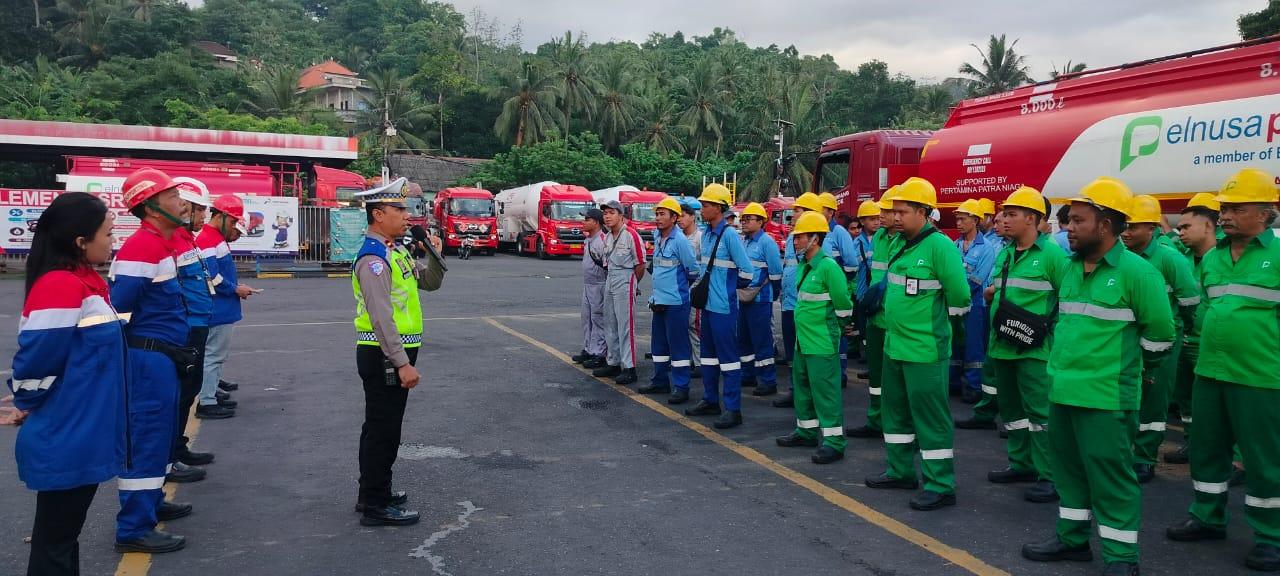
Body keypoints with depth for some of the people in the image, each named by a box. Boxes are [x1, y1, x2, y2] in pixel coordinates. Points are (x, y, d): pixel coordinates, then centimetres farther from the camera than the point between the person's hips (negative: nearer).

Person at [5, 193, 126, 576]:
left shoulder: (84, 282, 8)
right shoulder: (60, 287, -21)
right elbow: (35, 359, -21)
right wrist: (27, 407, -4)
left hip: (80, 439, 8)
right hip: (65, 443, -8)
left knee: (64, 536, 19)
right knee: (54, 543, 5)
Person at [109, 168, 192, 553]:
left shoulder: (162, 243, 13)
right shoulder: (141, 247, -18)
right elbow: (118, 308, -20)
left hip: (163, 356, 10)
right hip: (149, 357, -10)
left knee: (161, 434, 20)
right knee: (148, 438, -4)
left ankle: (151, 502, 36)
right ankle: (134, 529, 5)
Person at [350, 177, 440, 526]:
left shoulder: (395, 251, 12)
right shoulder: (373, 258, -18)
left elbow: (428, 282, 21)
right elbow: (382, 317, -24)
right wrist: (402, 363, -25)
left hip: (392, 354, 10)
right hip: (383, 356, -10)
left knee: (381, 427, 19)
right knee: (383, 431, -2)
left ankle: (373, 493, 32)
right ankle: (376, 507, 8)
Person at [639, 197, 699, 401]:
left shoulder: (680, 240, -15)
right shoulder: (658, 239, 10)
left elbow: (693, 269, -10)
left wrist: (680, 283, 5)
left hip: (676, 302, -9)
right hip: (659, 300, 9)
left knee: (678, 345, -2)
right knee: (659, 344, 17)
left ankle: (681, 388, 4)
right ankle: (660, 381, 29)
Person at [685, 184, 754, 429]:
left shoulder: (730, 235, -16)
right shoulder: (706, 233, 9)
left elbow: (747, 271, -14)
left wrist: (730, 287, -2)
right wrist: (701, 285, 12)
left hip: (724, 307, -9)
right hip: (708, 304, 9)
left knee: (728, 356, -3)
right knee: (709, 353, 17)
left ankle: (733, 409, 3)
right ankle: (710, 401, 30)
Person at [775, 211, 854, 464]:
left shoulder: (828, 266, -18)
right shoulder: (804, 266, 10)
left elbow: (843, 304, -15)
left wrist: (835, 327, -3)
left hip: (822, 343, -10)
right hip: (803, 339, 10)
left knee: (825, 390, -5)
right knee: (802, 386, 18)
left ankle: (833, 441, 2)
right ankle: (807, 431, 32)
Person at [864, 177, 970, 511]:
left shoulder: (939, 246, -17)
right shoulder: (902, 244, 9)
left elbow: (959, 296, -16)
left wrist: (935, 317, -2)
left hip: (925, 349, -9)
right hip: (895, 344, 9)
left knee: (930, 417, -2)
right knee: (896, 410, 18)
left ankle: (940, 486, 8)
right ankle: (901, 472, 33)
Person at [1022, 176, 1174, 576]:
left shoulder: (1136, 271, -13)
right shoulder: (1071, 267, 9)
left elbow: (1160, 330, -5)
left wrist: (1134, 364, 6)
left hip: (1107, 397, -7)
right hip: (1062, 390, 8)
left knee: (1111, 476, 0)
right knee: (1069, 467, 17)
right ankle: (1072, 538, 32)